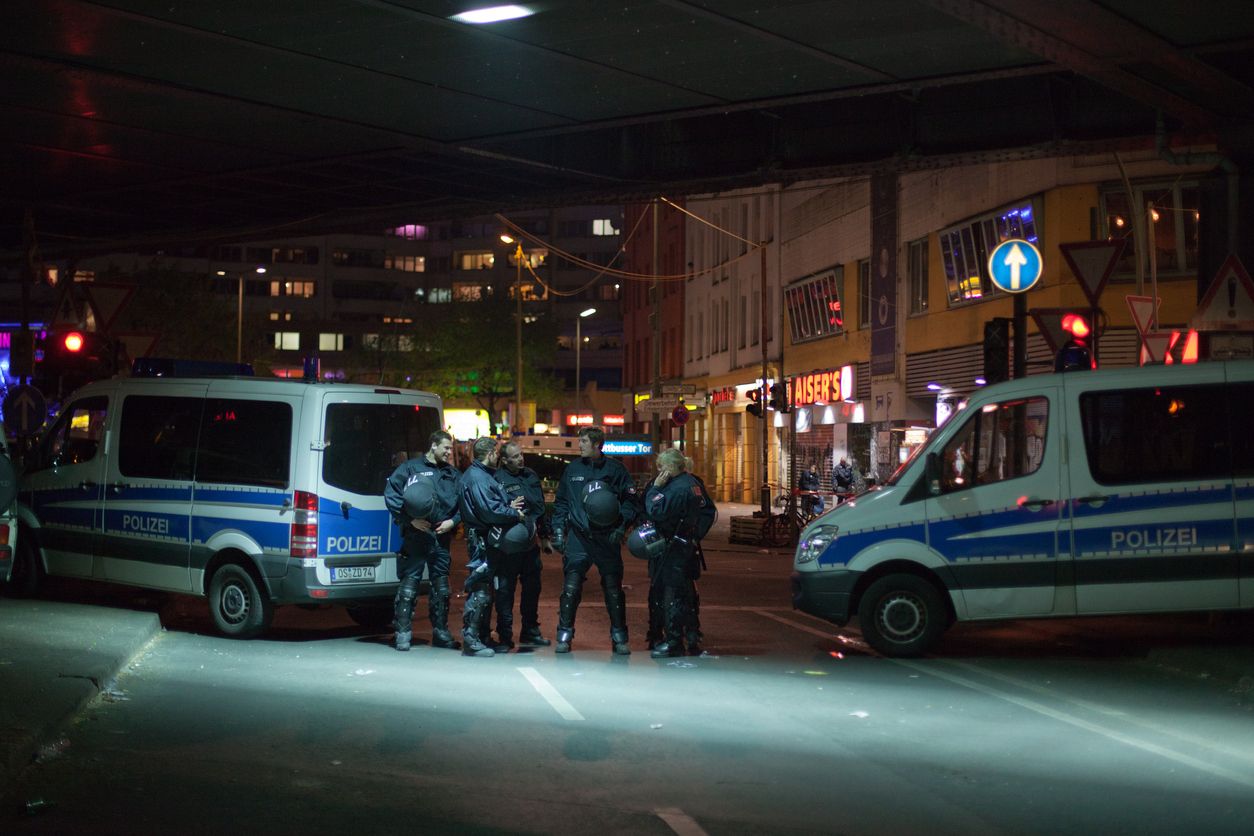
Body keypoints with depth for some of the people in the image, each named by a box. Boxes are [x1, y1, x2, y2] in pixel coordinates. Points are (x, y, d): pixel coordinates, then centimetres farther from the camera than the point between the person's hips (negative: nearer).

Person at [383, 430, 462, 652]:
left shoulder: (453, 474, 15)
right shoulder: (410, 468, 1)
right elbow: (391, 495, -6)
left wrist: (453, 521, -3)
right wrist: (410, 519, -13)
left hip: (441, 538, 5)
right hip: (415, 537, -5)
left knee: (441, 587, 10)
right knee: (408, 585, -5)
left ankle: (441, 631, 20)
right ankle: (403, 633, 0)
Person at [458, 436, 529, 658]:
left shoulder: (484, 475, 18)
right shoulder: (476, 477, -15)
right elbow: (489, 511, -23)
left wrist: (509, 506, 2)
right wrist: (515, 514, -11)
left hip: (490, 541, 11)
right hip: (483, 540, -11)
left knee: (484, 589, 16)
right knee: (480, 590, -10)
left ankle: (481, 635, 24)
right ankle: (470, 640, -8)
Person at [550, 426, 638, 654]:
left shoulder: (615, 469, 2)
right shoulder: (572, 469, 9)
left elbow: (630, 501, 4)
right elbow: (561, 502, 15)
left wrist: (622, 526, -9)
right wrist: (558, 530, 6)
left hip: (607, 538, -1)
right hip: (578, 538, 1)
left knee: (613, 589, 3)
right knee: (570, 588, -7)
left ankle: (619, 638, 14)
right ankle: (564, 635, 3)